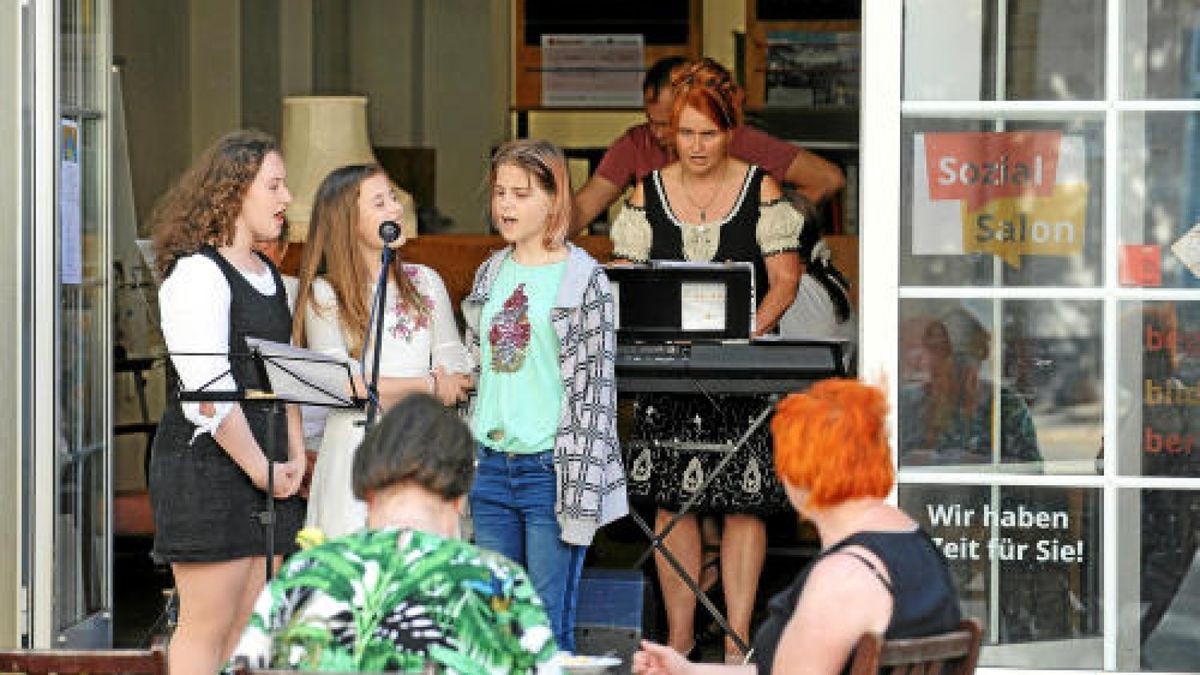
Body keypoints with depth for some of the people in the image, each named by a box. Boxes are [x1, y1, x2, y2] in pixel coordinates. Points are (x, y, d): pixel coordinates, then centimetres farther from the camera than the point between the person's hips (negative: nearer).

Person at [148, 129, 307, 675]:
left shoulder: (267, 275, 18)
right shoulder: (197, 274, -11)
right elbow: (209, 392, -17)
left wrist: (295, 456, 9)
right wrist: (261, 469, -14)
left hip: (265, 467, 9)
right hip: (207, 465, -9)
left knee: (250, 626, 8)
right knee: (207, 626, -7)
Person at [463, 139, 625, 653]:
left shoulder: (583, 279, -6)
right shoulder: (491, 274, 12)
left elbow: (594, 391, -9)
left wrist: (581, 495, -14)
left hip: (550, 470, -6)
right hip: (493, 466, 6)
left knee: (549, 630, -4)